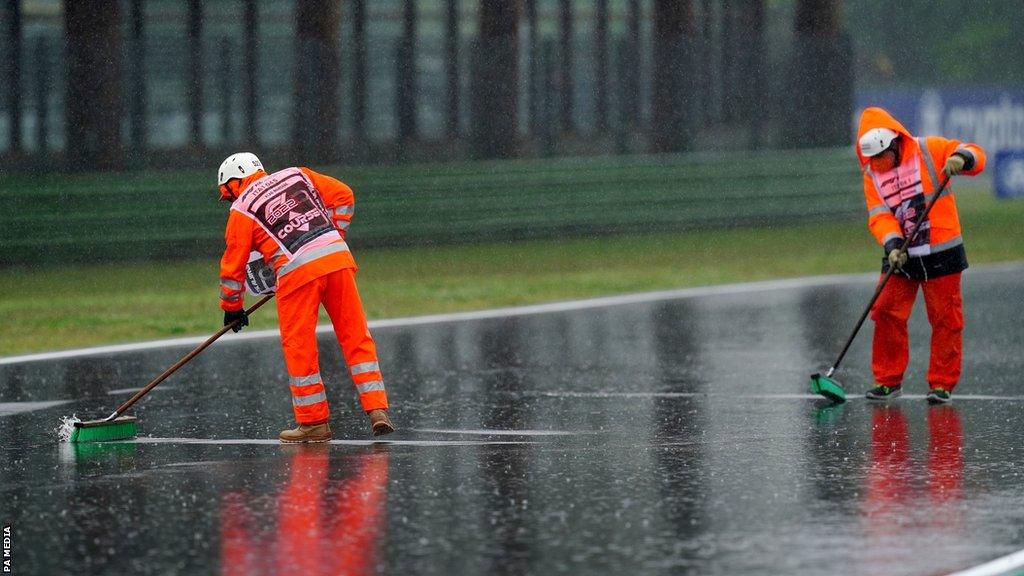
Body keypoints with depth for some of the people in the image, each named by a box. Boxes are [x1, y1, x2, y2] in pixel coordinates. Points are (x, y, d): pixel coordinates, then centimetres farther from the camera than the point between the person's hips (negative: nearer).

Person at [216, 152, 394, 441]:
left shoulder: (242, 209, 9)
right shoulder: (296, 176, 20)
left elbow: (233, 262, 12)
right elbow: (343, 195, 19)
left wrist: (232, 307, 24)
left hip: (297, 270, -4)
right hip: (337, 257, 4)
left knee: (299, 348, 7)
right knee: (356, 337, 8)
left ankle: (314, 422, 11)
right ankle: (377, 410, 3)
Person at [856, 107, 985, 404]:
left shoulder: (930, 150, -5)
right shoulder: (872, 175, 5)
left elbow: (975, 156, -6)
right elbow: (879, 215, -5)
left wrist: (961, 158, -30)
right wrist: (892, 244, -22)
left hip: (941, 254, -3)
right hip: (900, 257, 3)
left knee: (946, 319, 0)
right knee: (886, 314, 0)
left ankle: (942, 383, 9)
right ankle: (888, 379, 12)